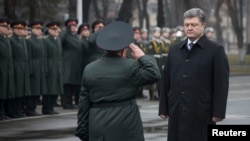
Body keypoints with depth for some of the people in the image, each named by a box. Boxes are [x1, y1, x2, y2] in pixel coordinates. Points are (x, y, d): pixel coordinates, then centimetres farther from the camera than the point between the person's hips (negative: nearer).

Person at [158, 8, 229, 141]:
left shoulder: (215, 50, -1)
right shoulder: (174, 49, 13)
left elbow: (221, 84, -6)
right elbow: (166, 80, 13)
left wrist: (218, 112, -11)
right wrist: (163, 108, 8)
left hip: (202, 113, -4)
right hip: (177, 111, 4)